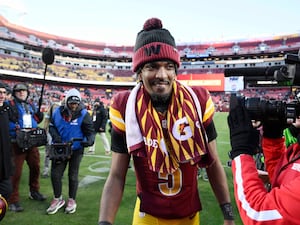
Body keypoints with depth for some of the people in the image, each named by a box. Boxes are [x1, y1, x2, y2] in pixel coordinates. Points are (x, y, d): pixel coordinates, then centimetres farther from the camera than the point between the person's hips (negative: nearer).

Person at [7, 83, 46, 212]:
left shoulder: (31, 106, 17)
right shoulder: (9, 105, -2)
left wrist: (39, 117, -1)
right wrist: (15, 127, -25)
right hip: (17, 142, -6)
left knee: (35, 167, 14)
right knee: (16, 171, -6)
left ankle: (34, 192, 34)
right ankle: (13, 200, 3)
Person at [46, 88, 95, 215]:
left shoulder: (83, 114, -12)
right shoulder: (58, 112, -4)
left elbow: (90, 131, -11)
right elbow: (52, 126, 7)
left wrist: (89, 140, -31)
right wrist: (55, 137, -10)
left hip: (76, 150, -3)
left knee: (73, 175, 11)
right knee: (55, 174, 6)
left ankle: (72, 200, 28)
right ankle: (58, 199, 27)